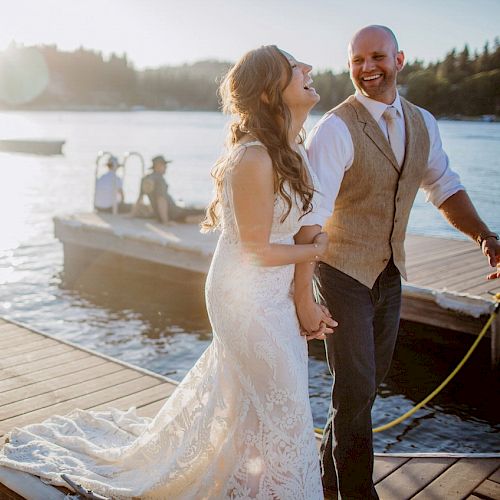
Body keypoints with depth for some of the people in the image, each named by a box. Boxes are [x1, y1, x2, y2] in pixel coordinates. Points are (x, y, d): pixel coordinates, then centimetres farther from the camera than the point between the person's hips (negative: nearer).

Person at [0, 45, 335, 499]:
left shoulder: (293, 150, 4)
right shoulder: (254, 159, -26)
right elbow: (256, 250, -22)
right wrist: (314, 251, -6)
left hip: (276, 295, 8)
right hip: (249, 297, -8)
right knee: (275, 402, 9)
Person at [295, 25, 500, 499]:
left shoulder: (422, 123, 4)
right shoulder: (336, 129, -18)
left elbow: (444, 187, 14)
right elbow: (310, 216, -24)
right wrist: (303, 297, -28)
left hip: (390, 273, 7)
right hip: (344, 272, -7)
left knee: (371, 377, 18)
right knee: (356, 388, -2)